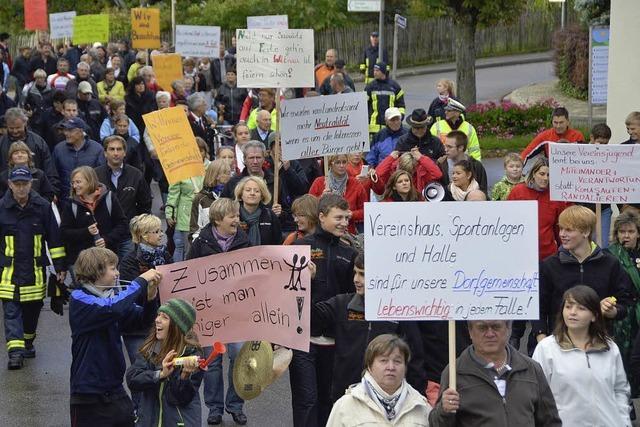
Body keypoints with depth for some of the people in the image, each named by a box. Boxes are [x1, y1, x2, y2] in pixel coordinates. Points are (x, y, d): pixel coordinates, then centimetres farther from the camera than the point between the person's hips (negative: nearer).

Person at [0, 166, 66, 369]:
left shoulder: (43, 207, -3)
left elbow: (54, 238, 3)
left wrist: (60, 266, 3)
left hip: (36, 270, 1)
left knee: (33, 309, 13)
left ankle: (28, 342, 33)